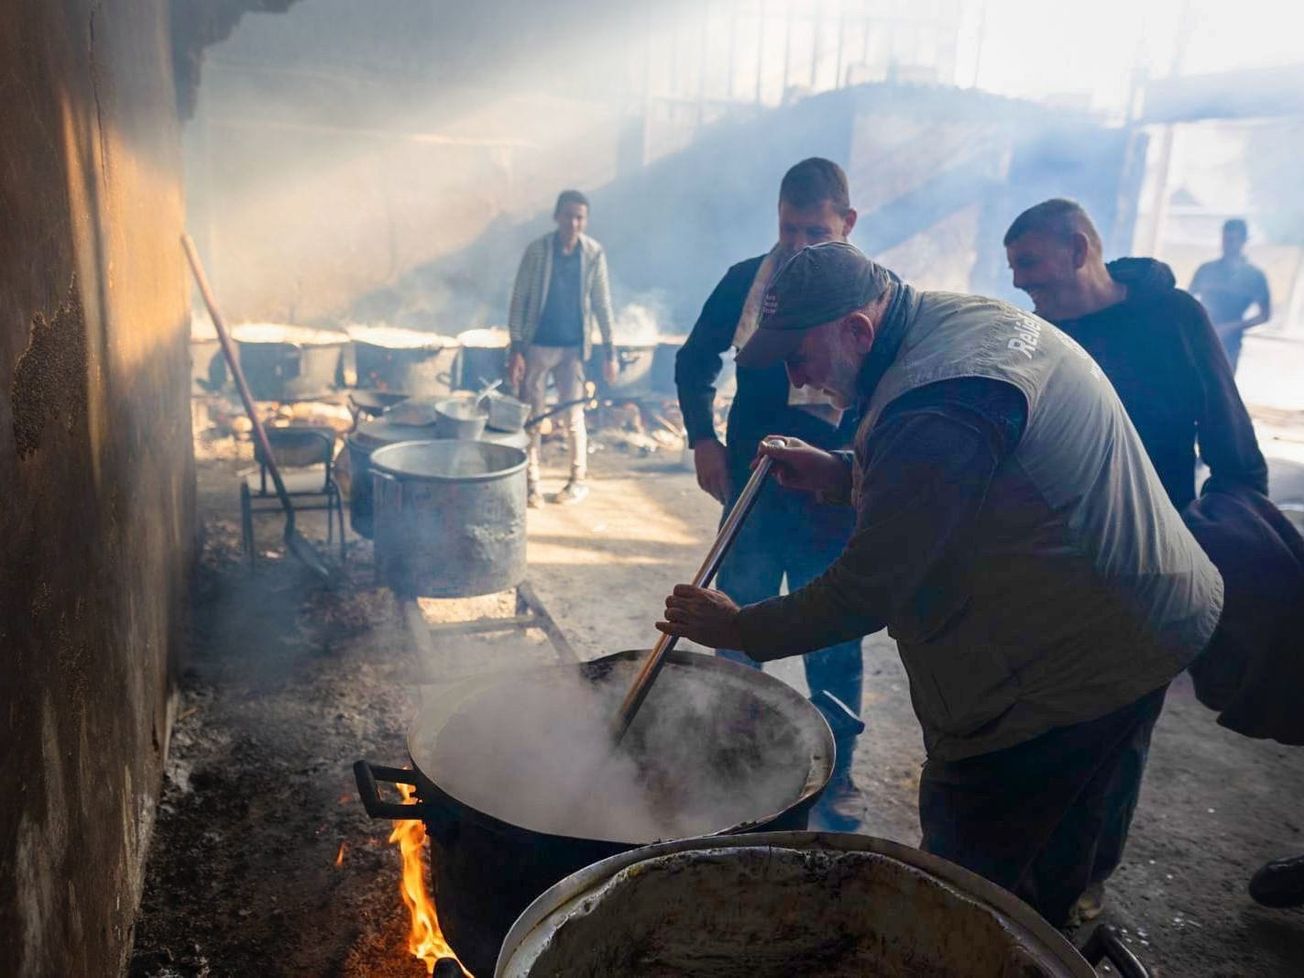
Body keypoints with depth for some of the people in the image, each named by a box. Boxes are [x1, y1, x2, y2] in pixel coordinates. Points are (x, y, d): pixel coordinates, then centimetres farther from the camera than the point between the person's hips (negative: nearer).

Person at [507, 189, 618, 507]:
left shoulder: (594, 253, -3)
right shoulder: (537, 249, -9)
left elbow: (602, 303, 3)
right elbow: (519, 299, -7)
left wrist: (609, 351, 1)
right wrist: (516, 348, -12)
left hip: (573, 347, 1)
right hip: (537, 344, -1)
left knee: (574, 415, 7)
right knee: (531, 415, 4)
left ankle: (579, 479, 22)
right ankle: (530, 483, 15)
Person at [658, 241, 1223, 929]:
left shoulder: (935, 406, -29)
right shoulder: (971, 315, 4)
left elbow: (865, 596, -23)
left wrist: (736, 629, -9)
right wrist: (843, 475, 6)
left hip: (1069, 661, -10)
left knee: (964, 878, 7)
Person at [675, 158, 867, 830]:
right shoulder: (746, 281, 0)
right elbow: (694, 360, 12)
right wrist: (703, 439, 0)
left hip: (833, 501, -2)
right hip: (751, 490, 2)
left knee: (832, 647, 10)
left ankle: (836, 774, 29)